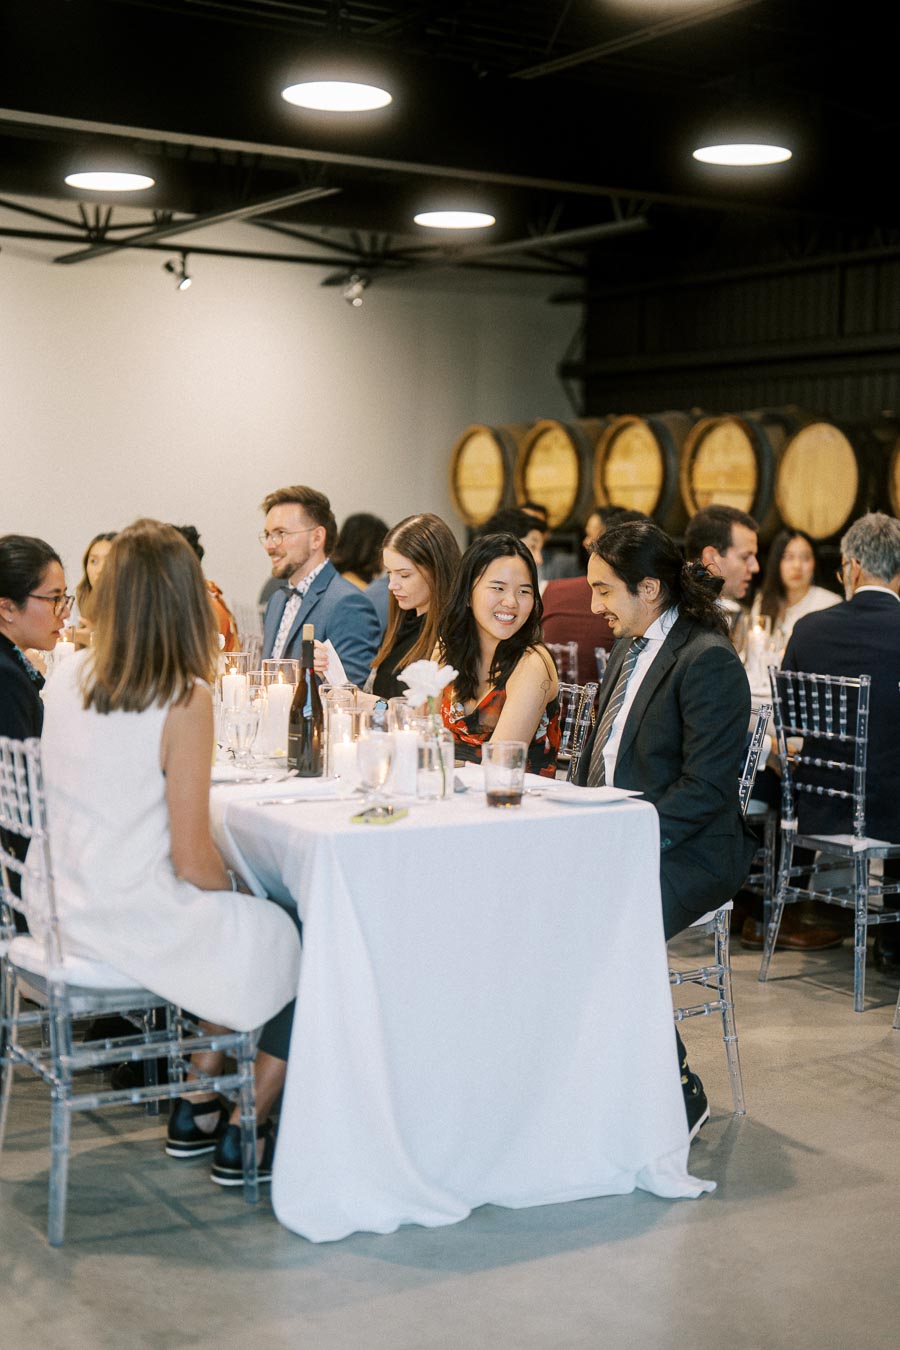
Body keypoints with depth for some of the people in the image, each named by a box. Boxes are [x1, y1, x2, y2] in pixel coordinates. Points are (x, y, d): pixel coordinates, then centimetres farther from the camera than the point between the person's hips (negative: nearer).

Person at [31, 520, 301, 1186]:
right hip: (138, 926, -7)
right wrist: (239, 887, 2)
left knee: (243, 928, 27)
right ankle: (242, 1140, 19)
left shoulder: (69, 675, -1)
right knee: (306, 953, 13)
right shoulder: (186, 699, -21)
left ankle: (195, 1108, 29)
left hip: (65, 916, 8)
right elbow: (194, 860, -18)